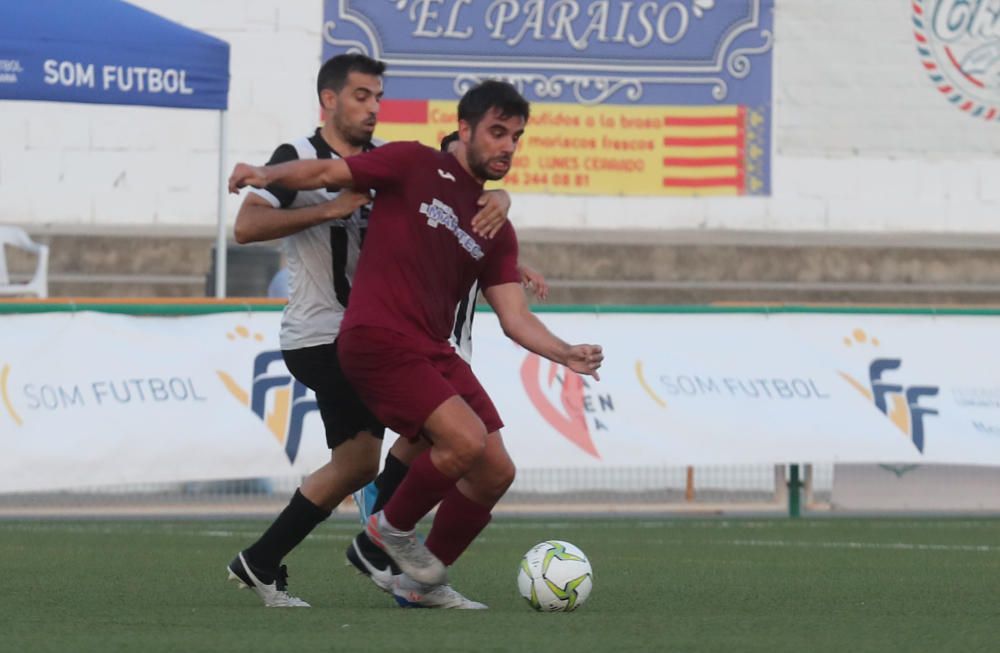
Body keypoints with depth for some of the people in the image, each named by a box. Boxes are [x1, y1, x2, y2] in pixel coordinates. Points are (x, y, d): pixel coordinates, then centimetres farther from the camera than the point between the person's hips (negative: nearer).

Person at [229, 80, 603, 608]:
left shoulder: (497, 231, 15)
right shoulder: (416, 167, 0)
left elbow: (514, 317, 11)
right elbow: (327, 173, -2)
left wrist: (564, 354, -7)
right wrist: (269, 174, -21)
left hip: (433, 351, 7)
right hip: (377, 340, -7)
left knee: (496, 472, 1)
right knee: (466, 439, -23)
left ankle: (423, 581, 20)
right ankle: (393, 526, 3)